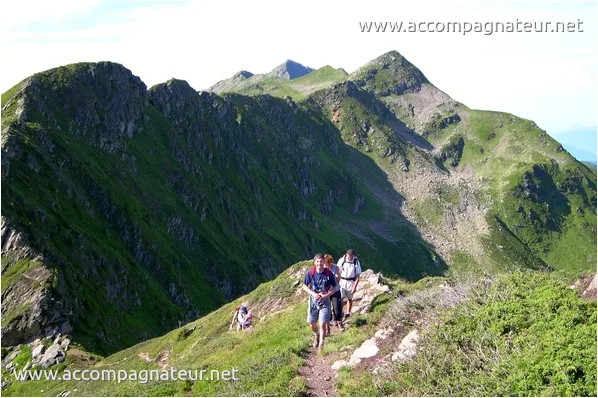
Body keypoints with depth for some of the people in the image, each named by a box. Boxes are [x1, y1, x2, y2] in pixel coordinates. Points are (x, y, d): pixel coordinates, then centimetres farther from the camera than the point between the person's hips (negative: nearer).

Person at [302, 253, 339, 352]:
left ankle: (321, 345, 14)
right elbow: (304, 286, -2)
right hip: (313, 301, 2)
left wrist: (326, 295, -17)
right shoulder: (310, 272, -14)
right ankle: (316, 335, 45)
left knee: (322, 324, -4)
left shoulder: (328, 273, -15)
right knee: (312, 324, 10)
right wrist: (313, 294, -17)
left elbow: (335, 287, -3)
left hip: (324, 302, -1)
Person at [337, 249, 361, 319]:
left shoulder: (356, 262, -11)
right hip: (342, 281, 0)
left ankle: (348, 313, 32)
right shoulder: (342, 261, -10)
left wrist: (355, 287, -13)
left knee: (349, 299, 13)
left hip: (351, 282, 0)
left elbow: (357, 276, -7)